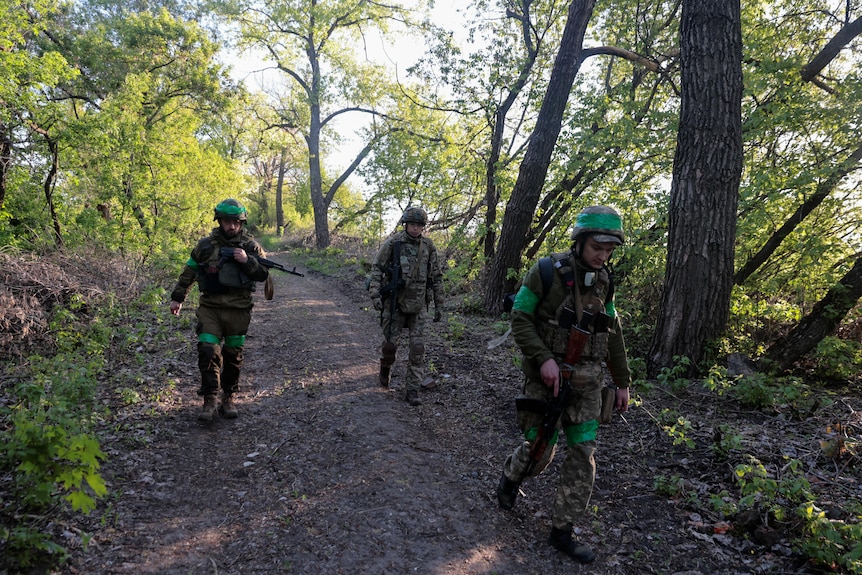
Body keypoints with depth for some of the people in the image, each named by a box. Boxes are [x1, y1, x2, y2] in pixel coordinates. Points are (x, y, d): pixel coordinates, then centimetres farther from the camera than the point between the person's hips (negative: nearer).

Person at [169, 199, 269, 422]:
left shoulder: (250, 246, 2)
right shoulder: (206, 245, 4)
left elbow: (263, 274, 0)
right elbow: (188, 273, 14)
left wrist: (247, 261, -16)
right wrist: (177, 297, 15)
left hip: (238, 310, 0)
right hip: (210, 308, 0)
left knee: (233, 356, 8)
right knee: (208, 352, -10)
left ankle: (229, 398, 22)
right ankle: (209, 401, -3)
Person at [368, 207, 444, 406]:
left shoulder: (428, 246, 3)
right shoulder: (392, 242, -5)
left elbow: (437, 277, 9)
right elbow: (376, 268, -3)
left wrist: (439, 305, 7)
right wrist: (375, 294, -14)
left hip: (418, 305, 2)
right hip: (395, 302, -2)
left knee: (417, 347, -2)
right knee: (391, 341, 4)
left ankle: (413, 389, 6)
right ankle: (386, 367, 38)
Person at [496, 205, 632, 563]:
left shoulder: (604, 282, 5)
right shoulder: (547, 273, -12)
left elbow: (613, 335, 13)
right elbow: (519, 319, -11)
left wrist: (622, 382, 14)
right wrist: (544, 359, -23)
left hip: (586, 381, 5)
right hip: (546, 377, -5)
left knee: (582, 456, 3)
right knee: (539, 451, 3)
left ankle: (562, 531, 18)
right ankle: (511, 477, 38)